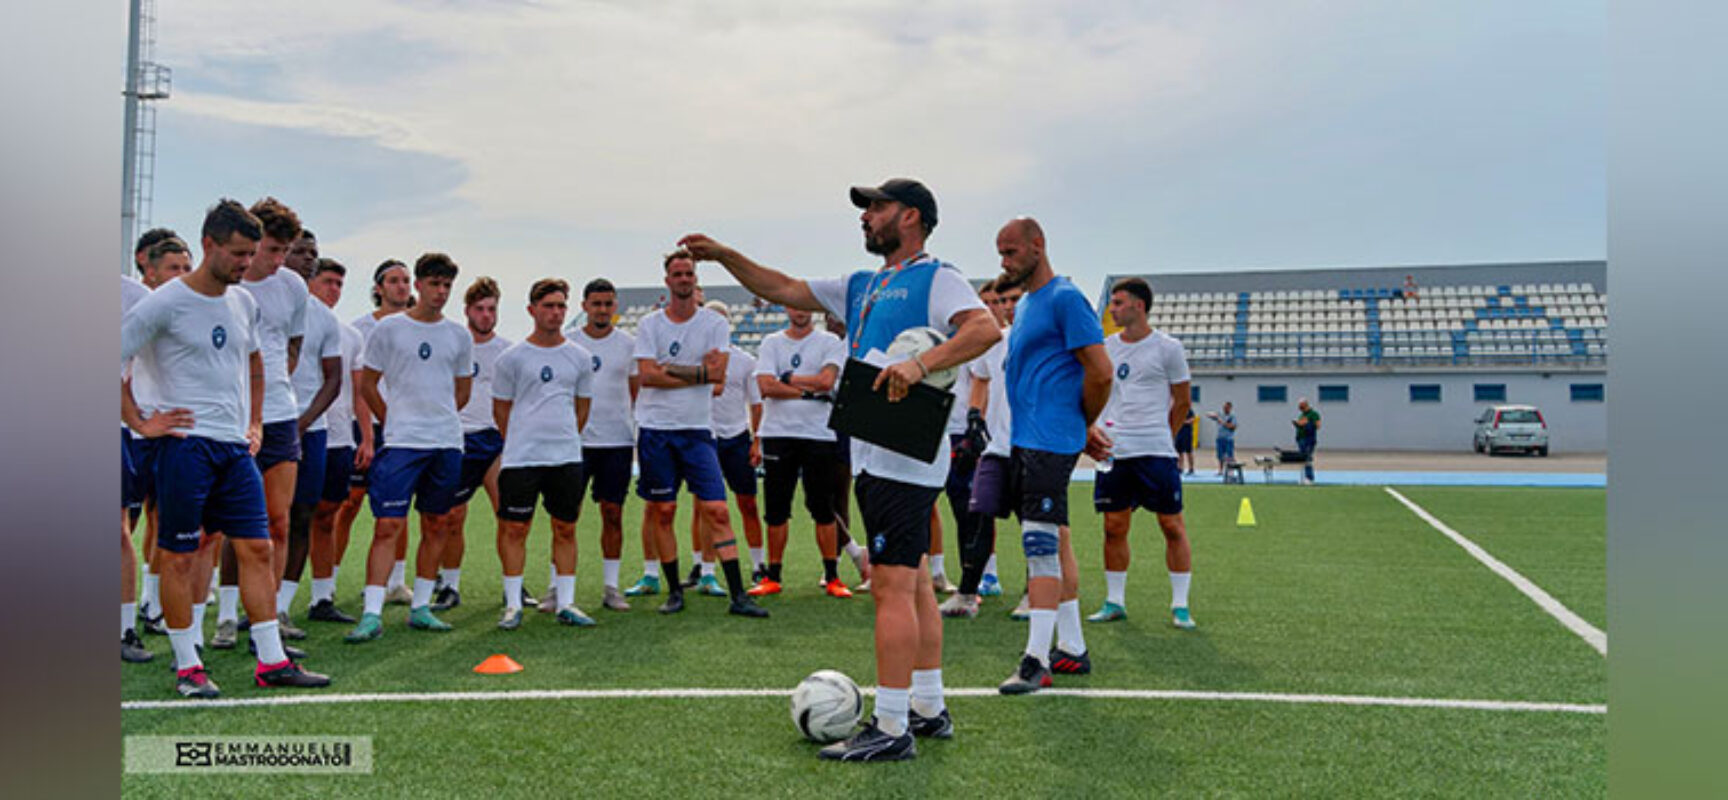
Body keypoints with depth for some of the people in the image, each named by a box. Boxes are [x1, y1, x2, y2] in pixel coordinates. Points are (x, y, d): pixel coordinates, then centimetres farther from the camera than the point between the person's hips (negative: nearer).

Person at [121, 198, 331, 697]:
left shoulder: (245, 303, 12)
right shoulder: (164, 304, -7)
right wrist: (139, 423, -8)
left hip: (236, 448, 6)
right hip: (186, 444, -6)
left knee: (257, 548, 4)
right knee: (178, 556, 2)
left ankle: (272, 662, 10)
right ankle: (187, 667, 13)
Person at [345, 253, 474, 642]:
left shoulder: (459, 336, 10)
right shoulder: (389, 328, 1)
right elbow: (367, 384, 6)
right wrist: (395, 422, 7)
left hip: (447, 443, 4)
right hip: (401, 443, -4)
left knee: (436, 525, 9)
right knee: (388, 525, -10)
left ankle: (421, 607, 19)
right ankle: (372, 614, -8)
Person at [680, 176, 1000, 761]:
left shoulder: (936, 278, -5)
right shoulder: (861, 286, 21)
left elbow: (986, 329, -21)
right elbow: (782, 290, 25)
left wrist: (921, 364, -33)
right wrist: (724, 256, 18)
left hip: (904, 456, -9)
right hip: (874, 456, 9)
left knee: (892, 586, -9)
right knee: (912, 583, 13)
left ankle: (891, 729, -4)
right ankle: (929, 709, 22)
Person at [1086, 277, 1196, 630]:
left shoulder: (1167, 347, -1)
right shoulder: (1105, 347, 10)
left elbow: (1182, 402, 6)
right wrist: (1091, 429, 0)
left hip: (1156, 451, -3)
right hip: (1114, 451, 4)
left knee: (1173, 525, 0)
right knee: (1114, 527, 6)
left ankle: (1180, 605, 10)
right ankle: (1114, 601, 18)